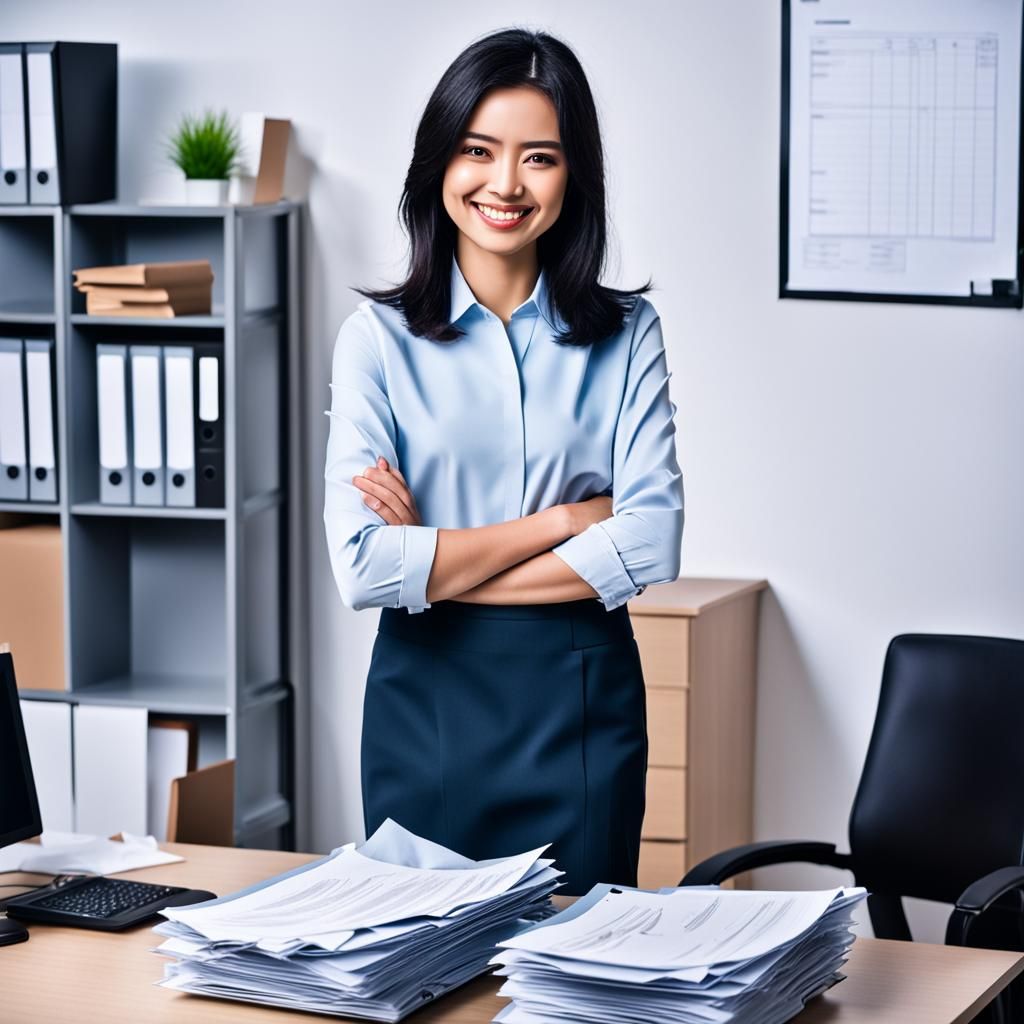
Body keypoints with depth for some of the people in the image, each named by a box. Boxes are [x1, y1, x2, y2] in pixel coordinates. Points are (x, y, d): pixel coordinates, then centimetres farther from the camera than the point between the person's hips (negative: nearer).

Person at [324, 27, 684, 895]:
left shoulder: (627, 334, 3)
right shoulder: (380, 336, -2)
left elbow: (652, 543, -9)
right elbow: (364, 567, -13)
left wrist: (439, 562, -12)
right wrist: (563, 520, -10)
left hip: (582, 700, 1)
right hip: (428, 701, 0)